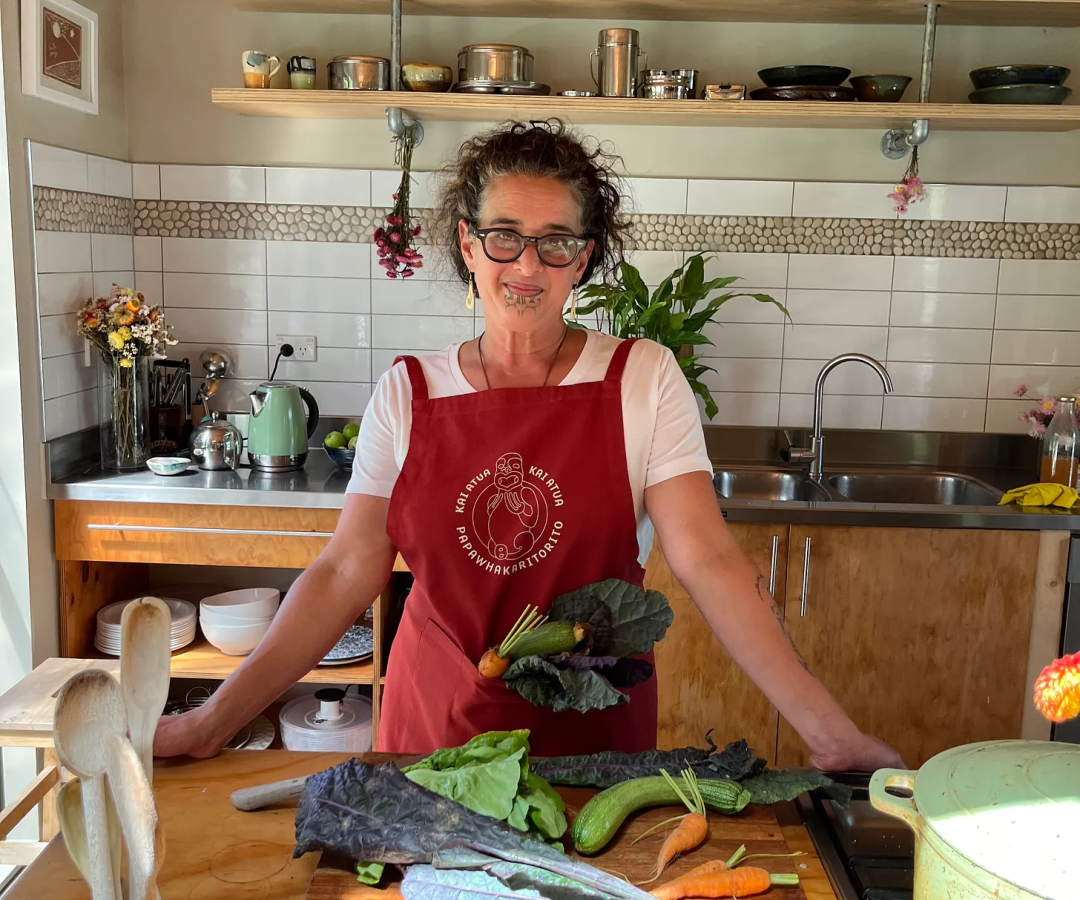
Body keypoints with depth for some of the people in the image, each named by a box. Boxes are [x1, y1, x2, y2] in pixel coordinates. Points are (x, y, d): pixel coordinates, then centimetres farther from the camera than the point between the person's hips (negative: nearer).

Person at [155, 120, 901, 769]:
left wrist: (828, 729, -22)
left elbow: (710, 562, -14)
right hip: (436, 729, 2)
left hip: (595, 730, -1)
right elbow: (345, 575, -5)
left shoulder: (644, 381, -7)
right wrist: (213, 722, -11)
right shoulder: (407, 394, -3)